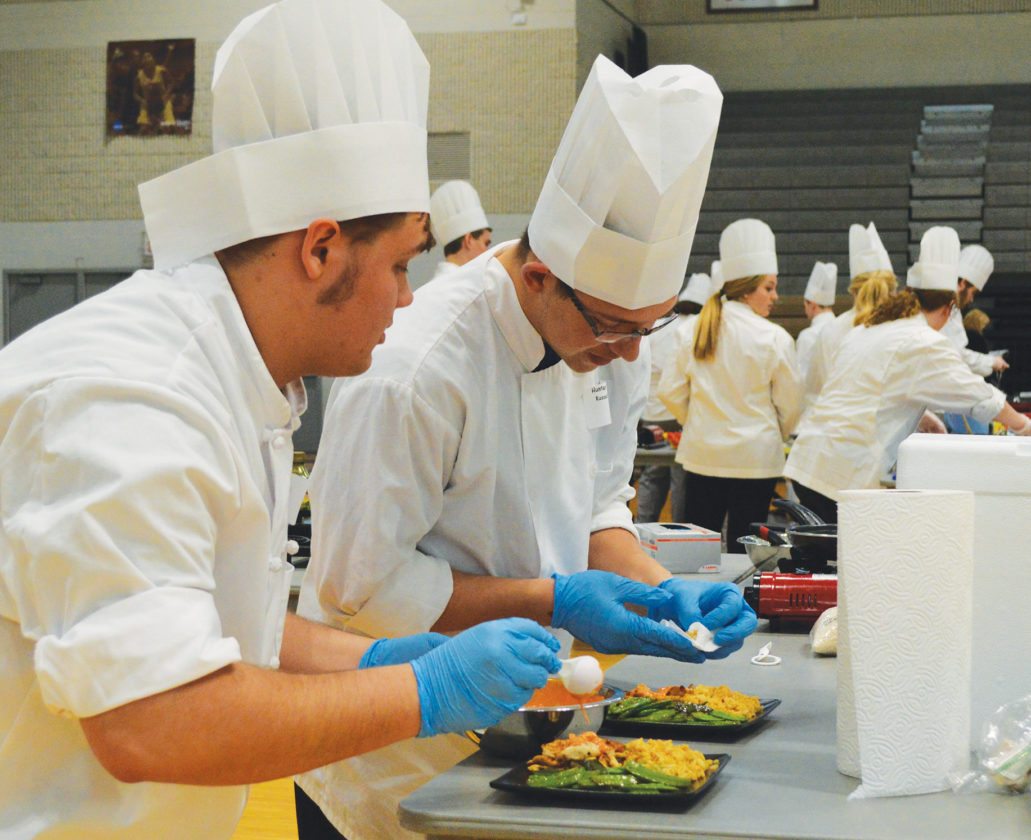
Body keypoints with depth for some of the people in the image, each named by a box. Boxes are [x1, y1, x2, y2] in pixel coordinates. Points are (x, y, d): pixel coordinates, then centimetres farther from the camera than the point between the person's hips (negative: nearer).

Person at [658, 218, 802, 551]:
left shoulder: (699, 331, 2)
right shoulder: (774, 338, -10)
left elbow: (670, 391, 4)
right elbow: (790, 404, -3)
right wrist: (777, 436, 18)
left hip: (703, 454, 4)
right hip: (754, 457, -4)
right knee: (744, 546, 3)